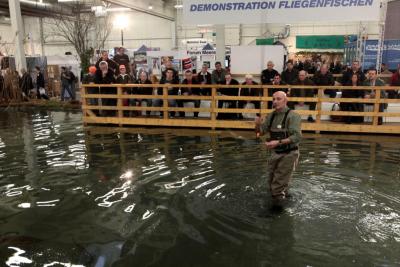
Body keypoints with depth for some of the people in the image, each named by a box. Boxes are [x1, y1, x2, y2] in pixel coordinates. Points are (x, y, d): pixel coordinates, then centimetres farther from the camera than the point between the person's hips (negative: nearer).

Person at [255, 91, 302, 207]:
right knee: (272, 181, 21)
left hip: (288, 154, -7)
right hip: (275, 153, 7)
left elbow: (297, 137, -25)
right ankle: (284, 193, 47)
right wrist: (258, 124, -15)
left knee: (279, 184, -6)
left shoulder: (293, 116, -16)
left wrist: (278, 142, -34)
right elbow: (260, 132, 8)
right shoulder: (271, 116, 4)